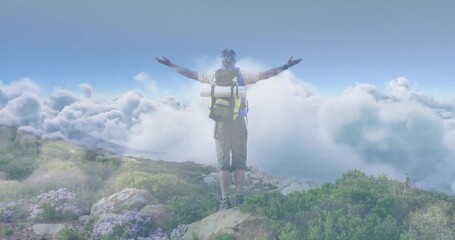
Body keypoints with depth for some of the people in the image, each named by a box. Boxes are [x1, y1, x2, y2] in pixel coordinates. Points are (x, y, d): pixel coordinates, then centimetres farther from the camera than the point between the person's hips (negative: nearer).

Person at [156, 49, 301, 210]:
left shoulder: (213, 76, 6)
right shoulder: (242, 75, 3)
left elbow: (190, 74, 13)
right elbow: (265, 75, 4)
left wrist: (170, 65, 24)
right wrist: (285, 67, 14)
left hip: (221, 123, 1)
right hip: (238, 123, -1)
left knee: (223, 163, 4)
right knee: (239, 162, 5)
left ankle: (225, 201, 1)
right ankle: (239, 200, 1)